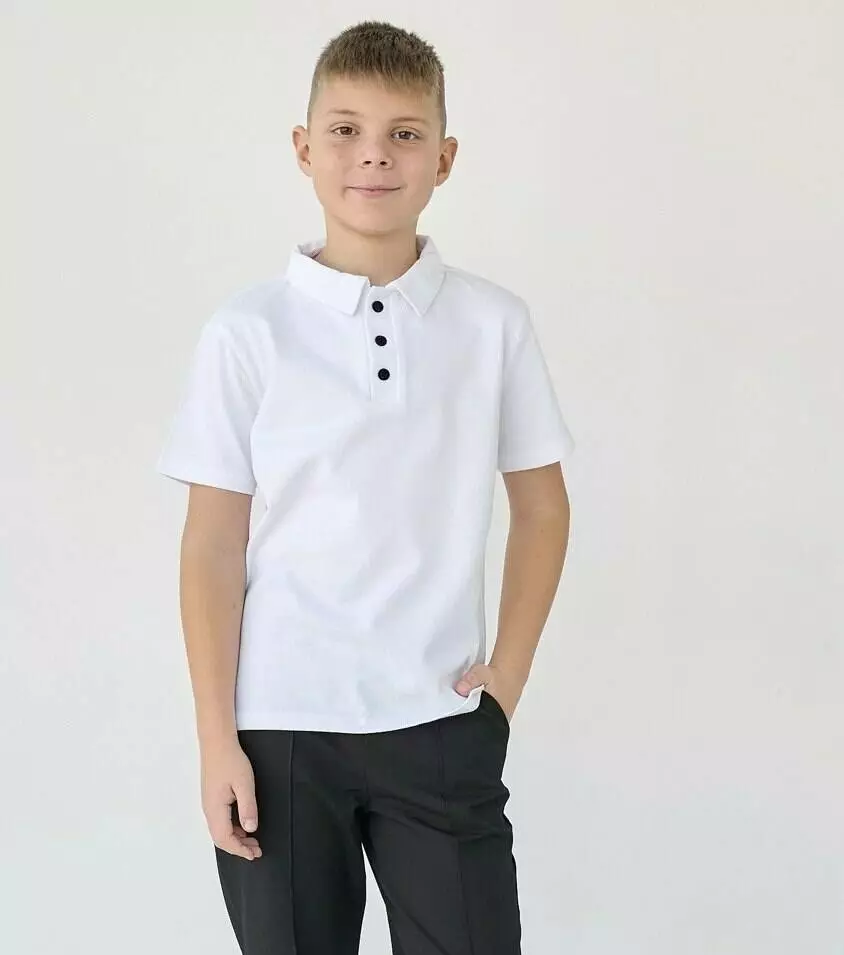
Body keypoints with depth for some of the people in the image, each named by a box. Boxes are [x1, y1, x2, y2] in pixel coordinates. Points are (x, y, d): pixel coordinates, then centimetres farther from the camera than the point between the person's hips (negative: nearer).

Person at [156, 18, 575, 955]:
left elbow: (542, 507, 11)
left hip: (441, 724, 1)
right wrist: (217, 738, -4)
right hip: (280, 728, -1)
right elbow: (213, 543, -2)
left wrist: (509, 673, 3)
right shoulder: (247, 331, -4)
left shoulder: (494, 323, 1)